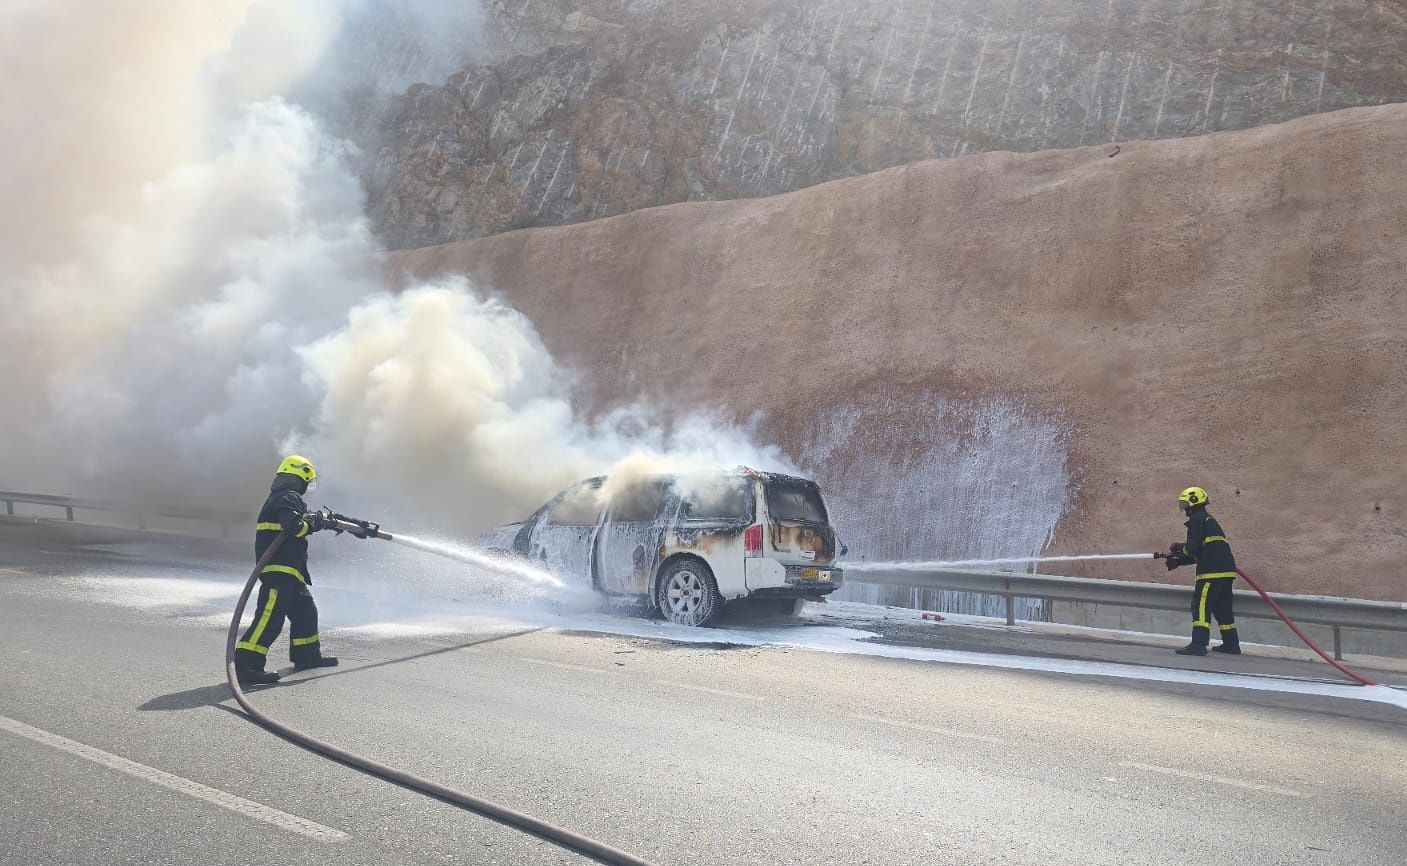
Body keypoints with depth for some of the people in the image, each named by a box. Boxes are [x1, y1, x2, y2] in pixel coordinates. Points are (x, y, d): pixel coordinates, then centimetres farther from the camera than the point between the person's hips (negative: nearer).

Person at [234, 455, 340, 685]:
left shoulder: (282, 497, 23)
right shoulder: (289, 498, -10)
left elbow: (305, 518, 32)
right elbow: (294, 525, -24)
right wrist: (317, 522, -9)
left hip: (288, 570, 11)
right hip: (279, 568, -11)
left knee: (305, 610, 20)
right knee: (270, 616, -15)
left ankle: (307, 654, 32)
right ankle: (246, 665, -18)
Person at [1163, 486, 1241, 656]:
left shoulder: (1197, 520, -5)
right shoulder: (1209, 520, 26)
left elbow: (1193, 547, -15)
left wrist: (1180, 548, 6)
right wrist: (1178, 560, 18)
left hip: (1212, 571, -10)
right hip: (1226, 570, 10)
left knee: (1201, 605, -12)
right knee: (1222, 608, 18)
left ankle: (1198, 644, -18)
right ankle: (1231, 644, 25)